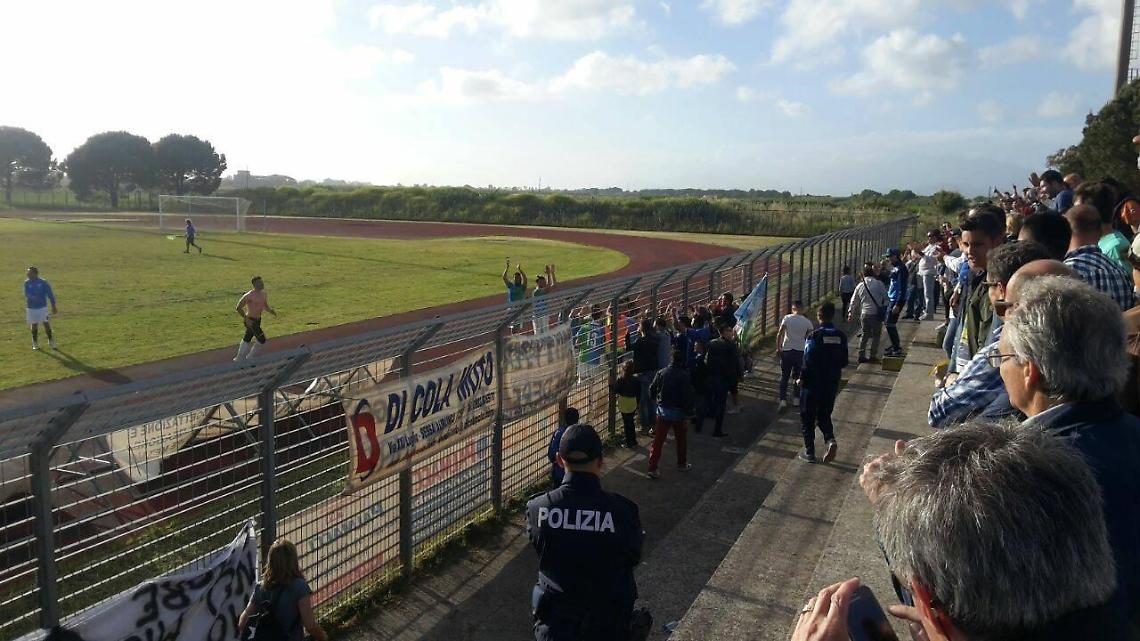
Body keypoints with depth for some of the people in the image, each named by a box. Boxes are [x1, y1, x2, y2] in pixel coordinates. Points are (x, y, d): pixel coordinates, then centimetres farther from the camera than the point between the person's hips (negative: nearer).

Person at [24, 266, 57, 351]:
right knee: (34, 325, 8)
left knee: (46, 324, -2)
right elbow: (26, 294, -3)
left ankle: (51, 342, 13)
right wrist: (31, 297, -26)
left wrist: (53, 306, -1)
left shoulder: (43, 283, -7)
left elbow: (50, 294, -3)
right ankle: (35, 344, 20)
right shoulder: (27, 283, 0)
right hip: (31, 308, 2)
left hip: (43, 307, -2)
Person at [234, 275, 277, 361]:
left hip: (257, 320, 8)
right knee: (262, 340, -6)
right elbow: (238, 308, -16)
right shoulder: (249, 295, -20)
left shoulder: (264, 294, 3)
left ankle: (240, 357, 36)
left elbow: (266, 306, 14)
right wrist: (246, 319, -23)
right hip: (250, 321, -8)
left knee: (247, 339, 21)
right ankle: (249, 357, 11)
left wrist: (271, 310, -7)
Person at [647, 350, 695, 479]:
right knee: (681, 439, 18)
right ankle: (682, 464, 32)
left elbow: (652, 390, 1)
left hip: (663, 411, 2)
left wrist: (657, 401, 18)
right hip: (678, 412, -2)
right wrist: (688, 412, -6)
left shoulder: (661, 373, -4)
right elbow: (688, 396, -14)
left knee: (658, 440, 4)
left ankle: (652, 468, 1)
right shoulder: (684, 376, -13)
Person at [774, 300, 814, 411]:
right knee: (798, 376, 18)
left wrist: (778, 348, 0)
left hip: (787, 351, -1)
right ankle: (797, 399, 24)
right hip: (801, 351, 1)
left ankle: (783, 401, -5)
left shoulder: (787, 318, -5)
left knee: (784, 377, 5)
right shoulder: (807, 322, 0)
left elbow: (779, 334, -10)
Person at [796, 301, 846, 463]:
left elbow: (808, 362, -18)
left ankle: (810, 452, 13)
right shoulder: (841, 336, -2)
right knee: (824, 415, 20)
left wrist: (802, 379, -4)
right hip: (831, 384, 5)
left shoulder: (815, 336, -17)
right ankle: (830, 440, -5)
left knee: (807, 418, 10)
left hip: (813, 384, -5)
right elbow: (844, 362, 4)